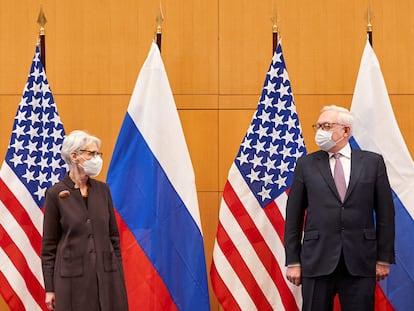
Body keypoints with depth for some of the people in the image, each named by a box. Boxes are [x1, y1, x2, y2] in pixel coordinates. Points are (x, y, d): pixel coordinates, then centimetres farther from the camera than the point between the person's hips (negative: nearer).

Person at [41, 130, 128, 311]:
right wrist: (49, 288, -2)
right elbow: (49, 244, -1)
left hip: (106, 274, 4)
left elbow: (113, 235, 12)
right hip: (72, 276, -3)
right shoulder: (55, 194, -3)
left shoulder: (103, 190, 8)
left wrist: (119, 276, 8)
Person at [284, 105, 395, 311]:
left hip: (360, 263, 0)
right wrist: (293, 262, 1)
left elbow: (385, 213, 6)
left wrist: (384, 259, 2)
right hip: (317, 261, 0)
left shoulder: (373, 162, 6)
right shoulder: (306, 164, 7)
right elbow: (294, 216, 6)